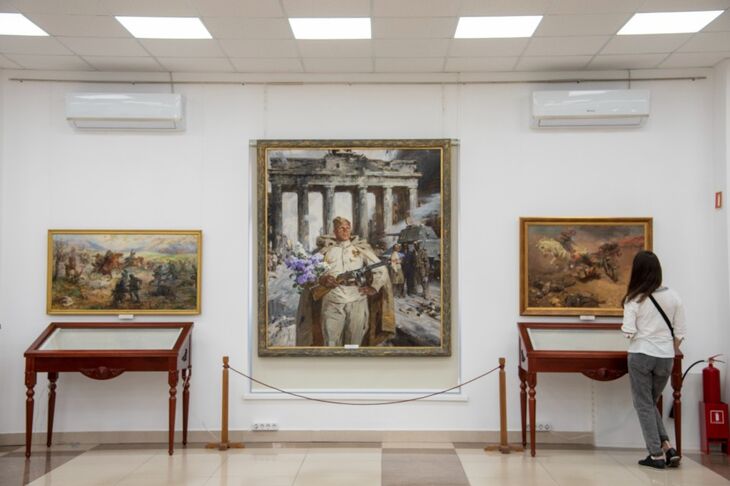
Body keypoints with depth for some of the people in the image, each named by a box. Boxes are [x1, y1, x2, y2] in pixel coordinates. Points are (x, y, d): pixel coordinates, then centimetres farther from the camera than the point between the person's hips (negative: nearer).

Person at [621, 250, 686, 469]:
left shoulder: (634, 299, -8)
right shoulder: (673, 297, 2)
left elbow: (629, 332, -14)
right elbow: (680, 332, 4)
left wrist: (625, 327, 8)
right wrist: (671, 352, 18)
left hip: (641, 355, -4)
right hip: (665, 358, 4)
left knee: (644, 405, 7)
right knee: (651, 403, 20)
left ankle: (657, 455, 7)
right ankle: (668, 447, 9)